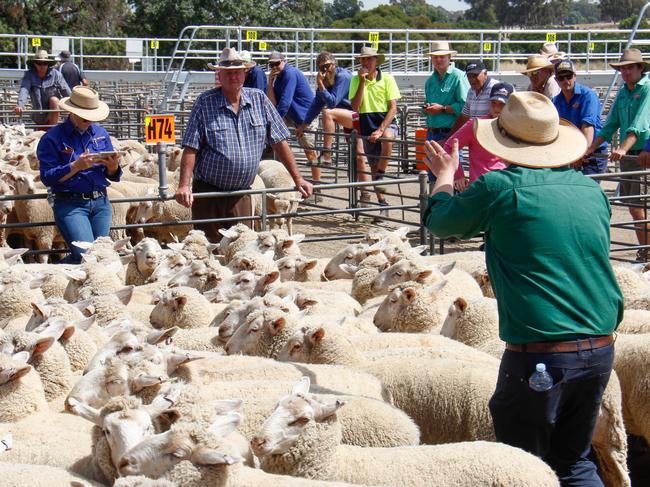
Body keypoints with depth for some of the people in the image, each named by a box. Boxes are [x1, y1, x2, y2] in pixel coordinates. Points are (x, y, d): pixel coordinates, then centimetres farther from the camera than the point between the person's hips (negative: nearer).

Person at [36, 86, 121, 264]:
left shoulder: (101, 133, 11)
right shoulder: (52, 138, -4)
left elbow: (112, 176, 13)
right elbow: (47, 177, -11)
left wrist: (113, 167, -10)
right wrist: (77, 166, -21)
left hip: (100, 202, 6)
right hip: (70, 204, -5)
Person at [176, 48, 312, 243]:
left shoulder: (259, 100, 5)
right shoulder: (205, 103, -4)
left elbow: (280, 142, 8)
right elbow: (191, 149, -7)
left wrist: (298, 179, 6)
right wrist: (184, 185, -18)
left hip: (241, 195, 3)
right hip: (208, 192, -2)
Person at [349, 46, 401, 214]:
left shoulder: (387, 79, -4)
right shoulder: (356, 80, 3)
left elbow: (393, 108, -10)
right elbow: (355, 107, -8)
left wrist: (381, 130, -22)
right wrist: (362, 81, -12)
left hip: (386, 121, -3)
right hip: (366, 124, 3)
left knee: (387, 138, -38)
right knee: (373, 165, 5)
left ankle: (380, 177, -22)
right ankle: (382, 202, 17)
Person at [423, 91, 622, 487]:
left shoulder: (500, 188, -9)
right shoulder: (592, 191, 7)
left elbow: (439, 221, 9)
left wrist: (445, 175, 27)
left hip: (538, 355, -6)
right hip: (601, 350, 6)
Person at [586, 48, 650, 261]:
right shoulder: (622, 92, 14)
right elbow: (610, 126, 18)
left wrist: (623, 148, -31)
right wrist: (590, 150, 10)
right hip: (626, 155, 7)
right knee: (633, 207, 9)